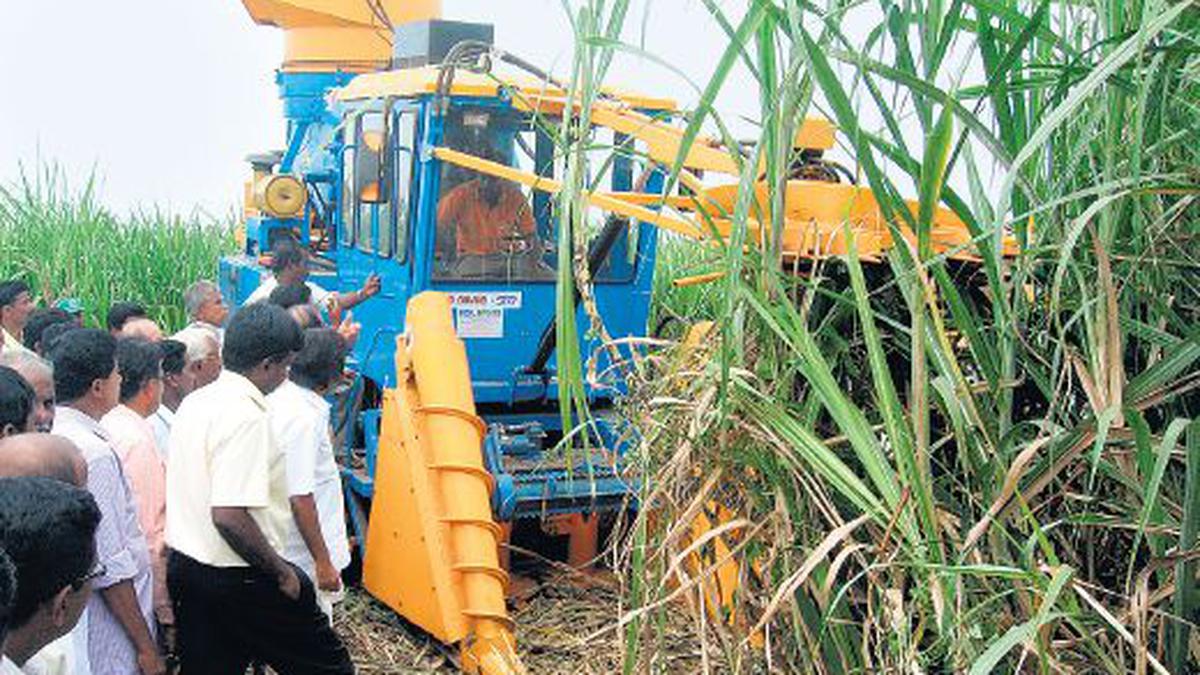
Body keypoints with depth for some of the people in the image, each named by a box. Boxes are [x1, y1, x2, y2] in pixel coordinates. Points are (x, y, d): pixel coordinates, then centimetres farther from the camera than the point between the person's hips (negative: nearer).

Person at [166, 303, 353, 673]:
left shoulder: (193, 403, 8)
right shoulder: (245, 416, -21)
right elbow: (229, 515, -29)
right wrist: (282, 572, -17)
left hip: (184, 566, 9)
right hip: (239, 581, -9)